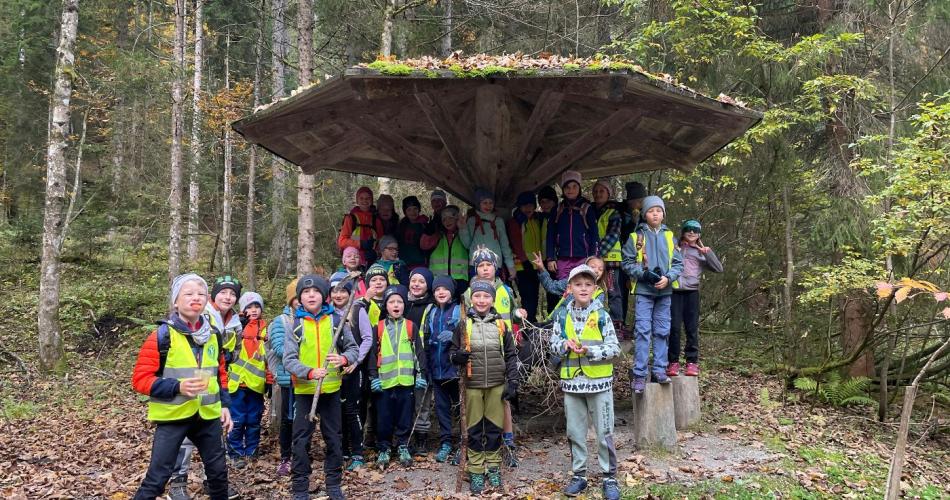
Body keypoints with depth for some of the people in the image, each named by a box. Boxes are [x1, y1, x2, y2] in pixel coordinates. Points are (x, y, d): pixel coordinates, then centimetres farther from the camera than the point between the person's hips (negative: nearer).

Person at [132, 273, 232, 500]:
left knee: (218, 470, 14)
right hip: (173, 416, -5)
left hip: (207, 415, 5)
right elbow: (140, 379, -11)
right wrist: (177, 387, -23)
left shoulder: (213, 335, 7)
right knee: (157, 477, -3)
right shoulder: (162, 335, -10)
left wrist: (224, 404, 8)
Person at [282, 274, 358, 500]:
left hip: (331, 388, 1)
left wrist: (344, 359, -19)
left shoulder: (336, 320, 0)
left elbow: (353, 348, 4)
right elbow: (288, 359, -10)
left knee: (334, 438, 10)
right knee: (301, 440, 2)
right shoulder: (294, 323, -4)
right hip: (304, 389, -1)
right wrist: (310, 372, -28)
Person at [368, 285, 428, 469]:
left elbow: (419, 352, 5)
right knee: (384, 418, 6)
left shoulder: (411, 326, 5)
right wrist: (374, 377, -2)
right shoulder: (378, 328, 4)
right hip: (385, 381, 0)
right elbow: (373, 354, 4)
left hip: (406, 380, 0)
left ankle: (403, 447, 22)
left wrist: (421, 374, 0)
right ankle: (383, 449, 19)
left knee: (405, 416, 7)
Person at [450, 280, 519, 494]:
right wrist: (457, 356, -18)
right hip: (472, 385, 0)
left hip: (497, 385, 1)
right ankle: (475, 471, 15)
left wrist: (512, 382, 0)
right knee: (474, 429, 6)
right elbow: (453, 351, 6)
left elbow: (511, 355, 6)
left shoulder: (501, 324, 2)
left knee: (494, 427, 8)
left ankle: (493, 467, 22)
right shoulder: (463, 325, 1)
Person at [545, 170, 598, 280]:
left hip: (582, 259, -2)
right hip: (562, 259, 2)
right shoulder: (558, 210, 11)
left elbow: (594, 235, 4)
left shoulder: (587, 209, 5)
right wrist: (550, 258, 2)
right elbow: (551, 235, 10)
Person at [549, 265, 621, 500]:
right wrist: (565, 345, -15)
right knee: (575, 432, 12)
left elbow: (615, 348, -8)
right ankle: (579, 475, 26)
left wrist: (590, 350, -22)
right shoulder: (562, 315, 3)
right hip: (572, 382, 3)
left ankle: (610, 478, 16)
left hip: (599, 381, -3)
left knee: (604, 433, 4)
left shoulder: (602, 315, -6)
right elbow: (553, 345, 6)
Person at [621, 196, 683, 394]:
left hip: (665, 291, 3)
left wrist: (668, 277, -10)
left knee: (662, 331, 8)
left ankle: (660, 370, 17)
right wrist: (644, 274, -14)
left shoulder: (669, 236, 7)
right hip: (644, 290, -3)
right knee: (643, 331, -6)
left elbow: (678, 263, 7)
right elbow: (627, 263, -1)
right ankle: (639, 374, -2)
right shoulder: (636, 237, 0)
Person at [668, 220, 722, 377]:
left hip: (692, 292, 1)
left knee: (692, 328, 1)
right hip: (674, 291, -1)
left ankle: (692, 362, 6)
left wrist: (708, 252, -3)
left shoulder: (701, 253, 16)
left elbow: (718, 268, 5)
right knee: (674, 327, -3)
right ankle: (673, 362, 3)